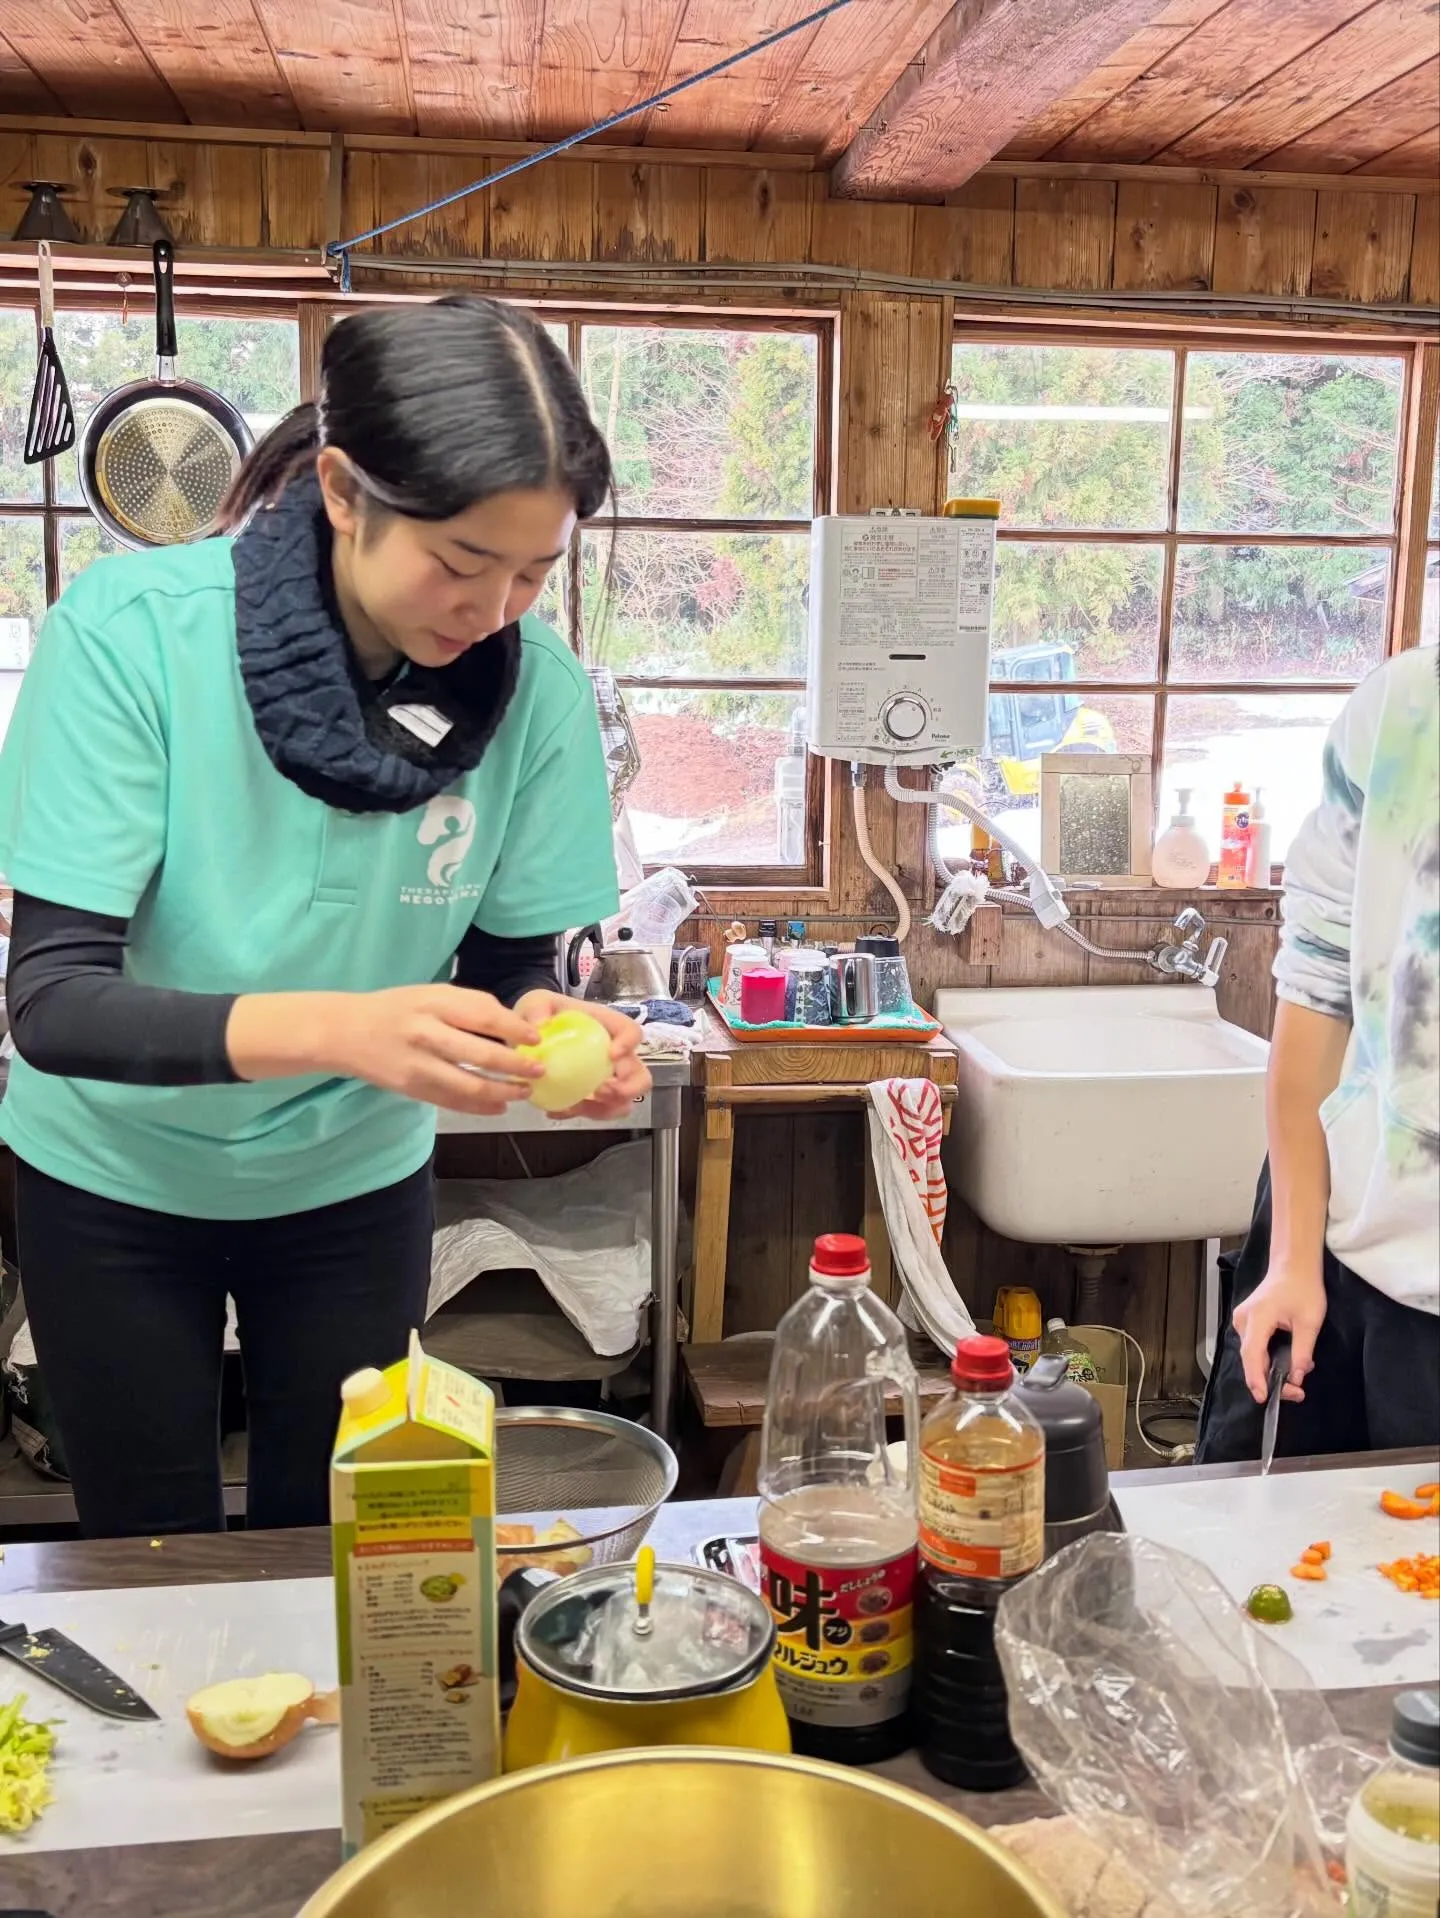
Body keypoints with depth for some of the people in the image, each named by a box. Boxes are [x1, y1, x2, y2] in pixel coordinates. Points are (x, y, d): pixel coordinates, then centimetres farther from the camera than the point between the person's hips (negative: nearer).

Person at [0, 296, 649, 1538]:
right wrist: (336, 1027, -44)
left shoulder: (536, 687, -18)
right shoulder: (131, 631, -26)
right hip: (118, 1181, -1)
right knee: (155, 1557, 15)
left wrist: (548, 1032, -30)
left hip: (355, 1183, 2)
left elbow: (508, 962, -7)